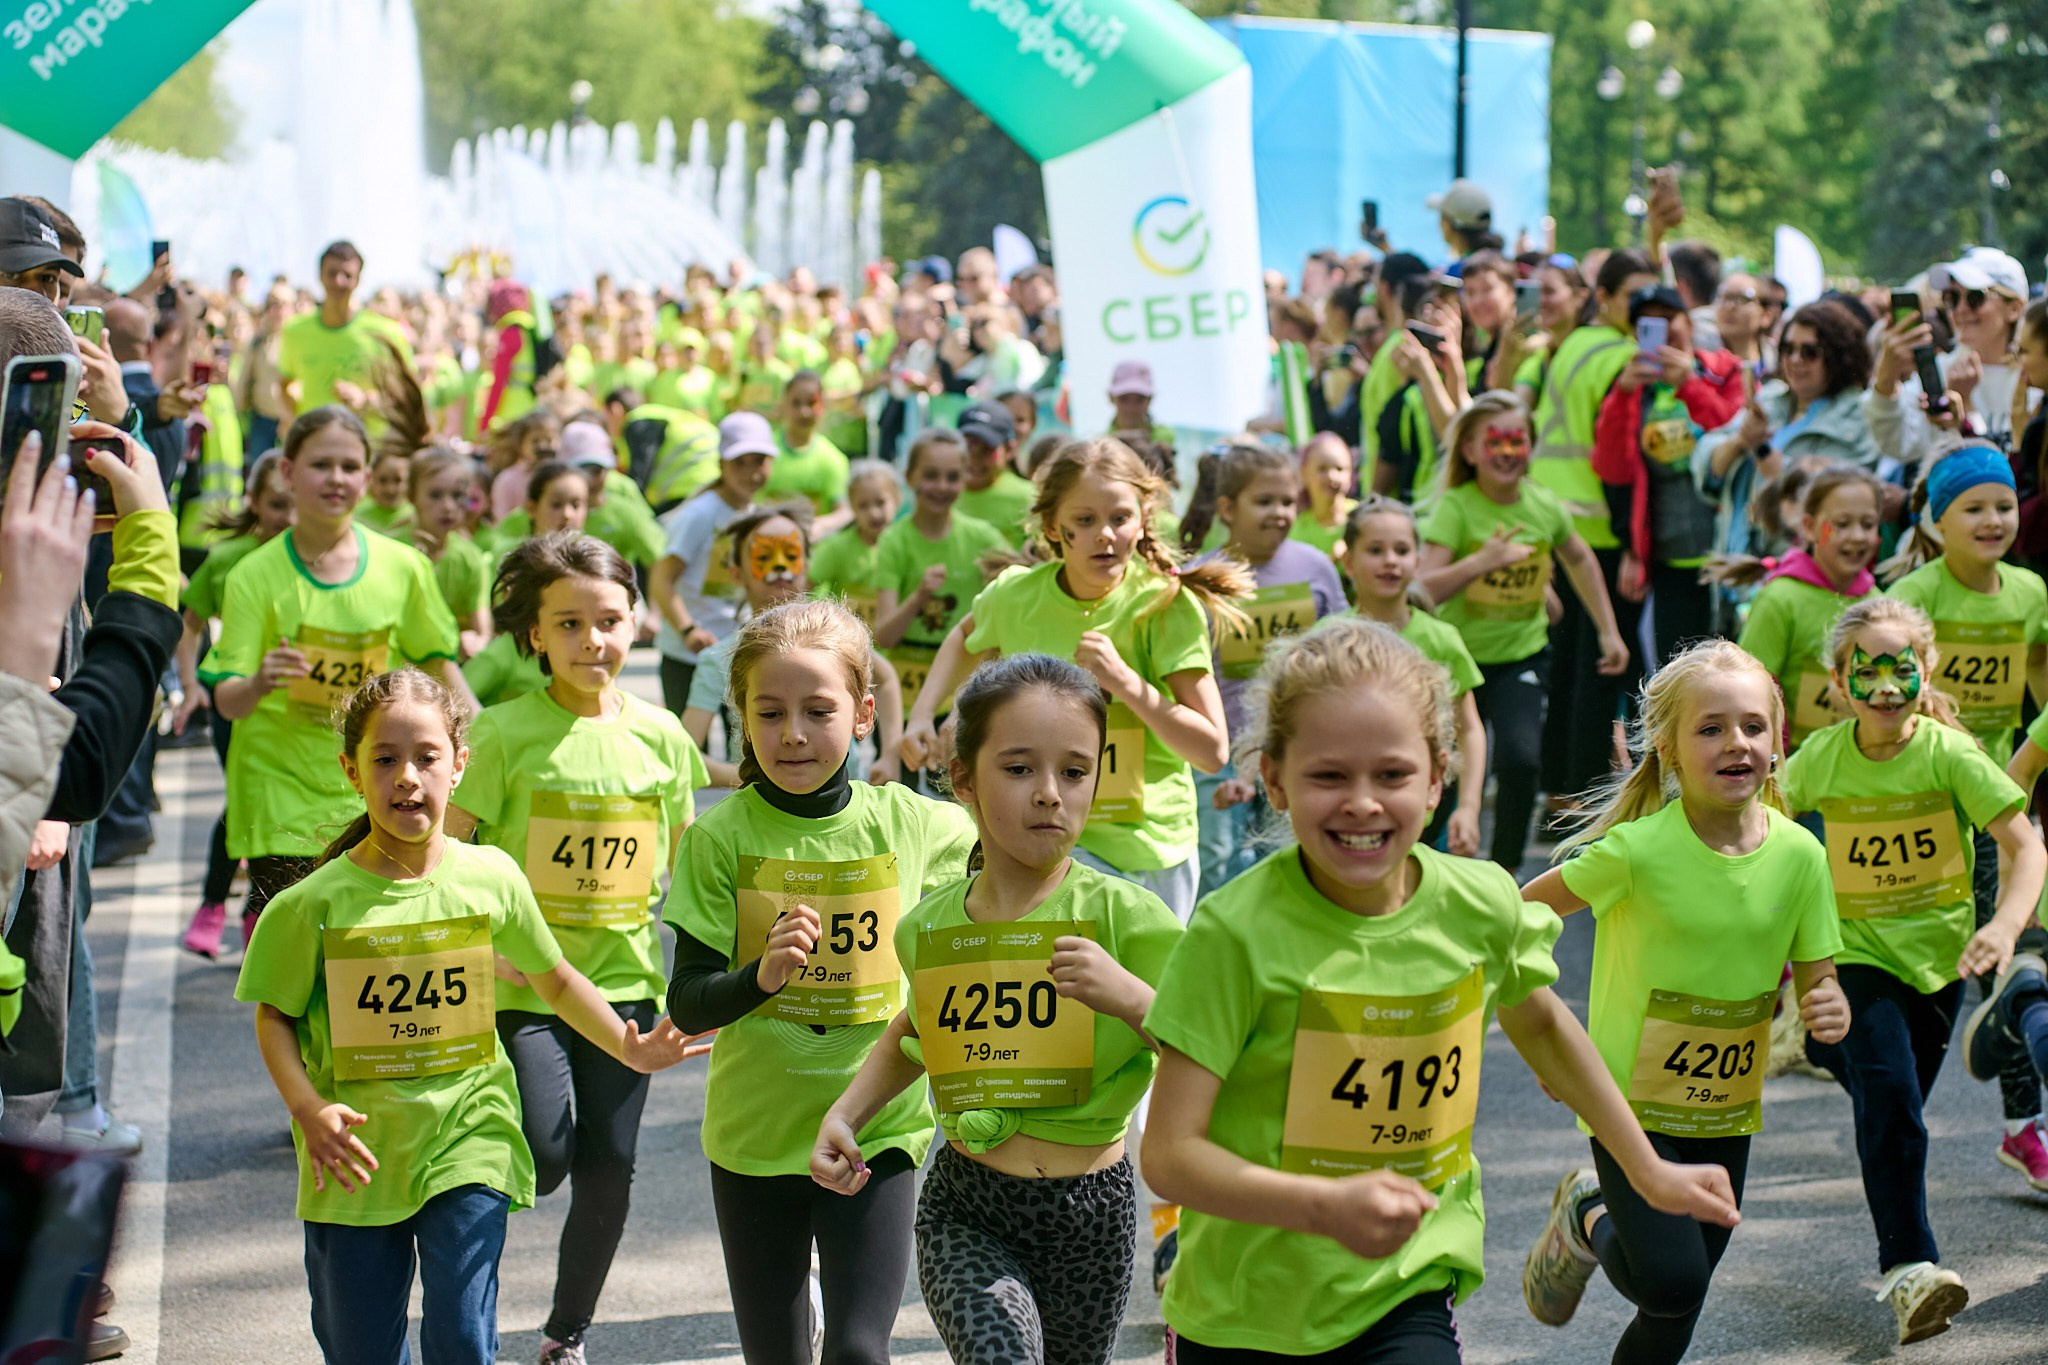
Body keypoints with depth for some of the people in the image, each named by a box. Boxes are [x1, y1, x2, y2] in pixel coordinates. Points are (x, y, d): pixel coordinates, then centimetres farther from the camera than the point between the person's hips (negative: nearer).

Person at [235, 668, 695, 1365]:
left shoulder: (492, 878, -2)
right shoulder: (317, 902, -8)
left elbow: (554, 979, 13)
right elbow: (275, 1015, 0)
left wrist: (630, 1049, 7)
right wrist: (307, 1108, -15)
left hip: (468, 1140, 0)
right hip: (356, 1158, 0)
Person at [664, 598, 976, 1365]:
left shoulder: (910, 824, -4)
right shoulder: (720, 838, -7)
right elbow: (688, 1005, -11)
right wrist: (761, 977, -30)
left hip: (877, 1127, 0)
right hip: (754, 1133, 0)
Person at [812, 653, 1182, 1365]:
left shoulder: (1124, 916, -12)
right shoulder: (927, 928, 0)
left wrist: (1127, 995, -30)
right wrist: (845, 1114, 9)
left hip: (1090, 1207, 0)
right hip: (965, 1209, 1)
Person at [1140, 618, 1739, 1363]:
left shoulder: (1482, 905, -7)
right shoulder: (1239, 932, -19)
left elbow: (1539, 1023, 15)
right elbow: (1170, 1153, -20)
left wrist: (1650, 1172, 22)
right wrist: (1328, 1206, -33)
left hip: (1406, 1303, 2)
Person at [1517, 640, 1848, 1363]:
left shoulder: (1799, 855, -8)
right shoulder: (1639, 849, -20)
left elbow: (1817, 983, -2)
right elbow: (1522, 911, -8)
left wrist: (1830, 1011, -25)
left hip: (1727, 1112, 4)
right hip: (1632, 1101, -4)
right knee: (1672, 1280, -18)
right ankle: (1588, 1220, 12)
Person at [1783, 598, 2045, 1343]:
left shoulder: (1947, 752, -15)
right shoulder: (1820, 758, -9)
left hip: (1937, 949, 1)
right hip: (1857, 951, -1)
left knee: (1897, 1101, 17)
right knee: (1888, 1098, -19)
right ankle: (1909, 1268, -19)